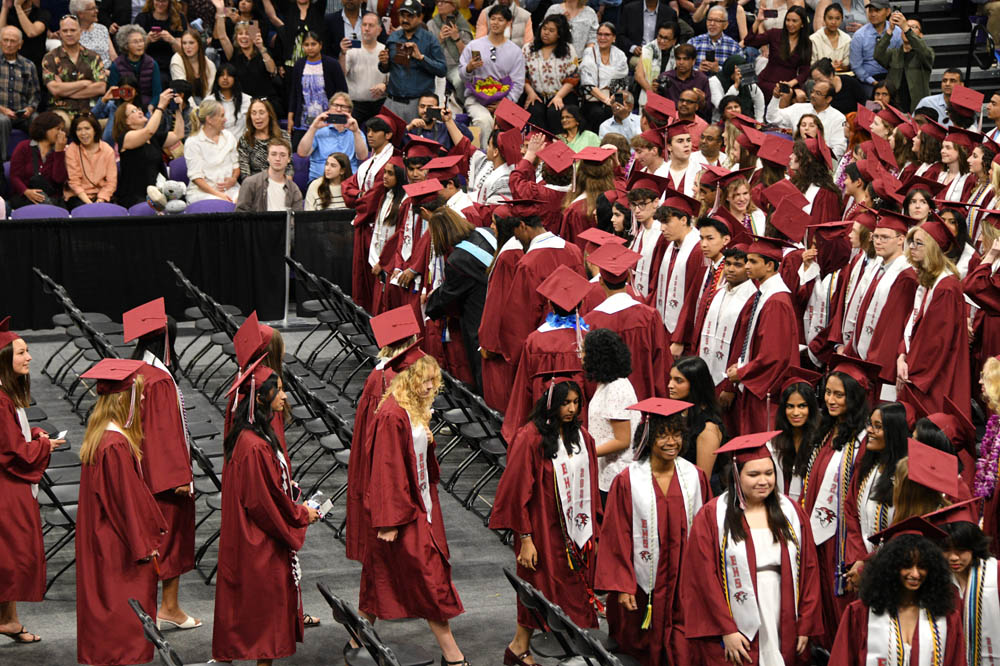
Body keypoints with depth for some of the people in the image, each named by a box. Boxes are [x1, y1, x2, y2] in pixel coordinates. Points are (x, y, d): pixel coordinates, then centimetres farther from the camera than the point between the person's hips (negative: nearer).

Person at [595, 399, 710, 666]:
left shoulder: (695, 478, 1)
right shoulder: (628, 481, -8)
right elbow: (616, 536, -6)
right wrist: (621, 586, -9)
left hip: (684, 582, 2)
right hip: (643, 585, -2)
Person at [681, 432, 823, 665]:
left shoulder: (792, 513, 7)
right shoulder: (711, 516, -3)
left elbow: (809, 570, 7)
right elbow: (705, 578, -7)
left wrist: (805, 626, 1)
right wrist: (727, 630, -12)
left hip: (784, 635, 3)